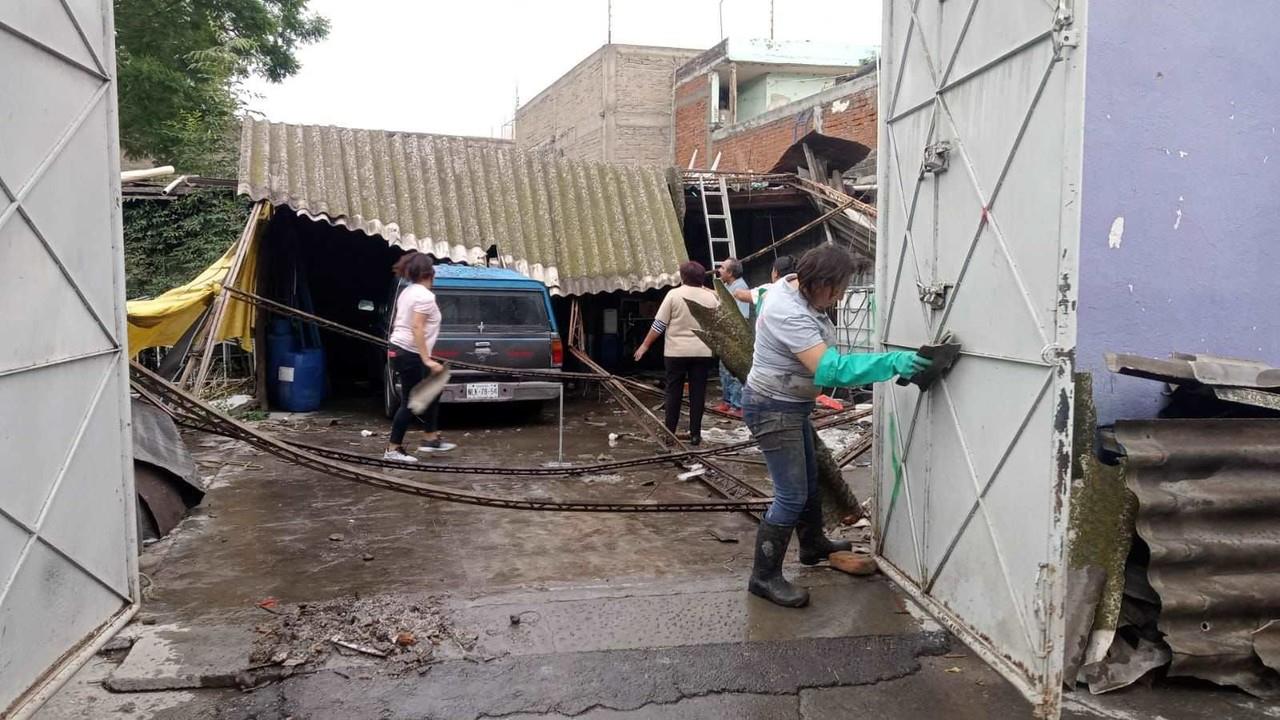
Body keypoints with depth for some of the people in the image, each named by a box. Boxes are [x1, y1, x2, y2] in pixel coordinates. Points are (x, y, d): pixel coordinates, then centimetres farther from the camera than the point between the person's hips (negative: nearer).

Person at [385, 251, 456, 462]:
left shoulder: (407, 292, 13)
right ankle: (393, 449, 4)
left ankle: (431, 439, 22)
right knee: (410, 402, -2)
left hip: (400, 349, 10)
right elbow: (417, 328, -23)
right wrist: (427, 360, -25)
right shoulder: (425, 295, -16)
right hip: (410, 354, -10)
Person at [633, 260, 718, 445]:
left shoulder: (674, 294, -6)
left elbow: (659, 324, -6)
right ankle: (695, 434, 8)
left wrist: (645, 345, 3)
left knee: (673, 393, 7)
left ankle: (669, 433, 11)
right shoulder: (710, 297, 2)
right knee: (697, 393, 6)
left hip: (676, 352, -2)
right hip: (702, 353, 2)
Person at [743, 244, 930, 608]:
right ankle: (764, 576, 2)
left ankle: (813, 545, 43)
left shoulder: (796, 287, -1)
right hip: (773, 409, -10)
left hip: (793, 405, 10)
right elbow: (829, 368, -39)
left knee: (808, 481, 23)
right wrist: (891, 362, -41)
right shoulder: (789, 315, -32)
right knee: (791, 496, -9)